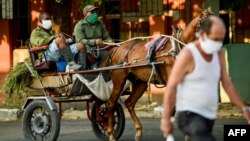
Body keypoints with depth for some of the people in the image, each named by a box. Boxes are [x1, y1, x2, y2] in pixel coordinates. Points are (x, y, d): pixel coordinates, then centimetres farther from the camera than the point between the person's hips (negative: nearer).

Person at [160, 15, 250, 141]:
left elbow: (227, 84, 11)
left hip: (208, 117, 8)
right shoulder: (187, 54, -17)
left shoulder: (218, 53, 6)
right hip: (188, 116, -8)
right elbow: (171, 87, -14)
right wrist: (166, 119, -12)